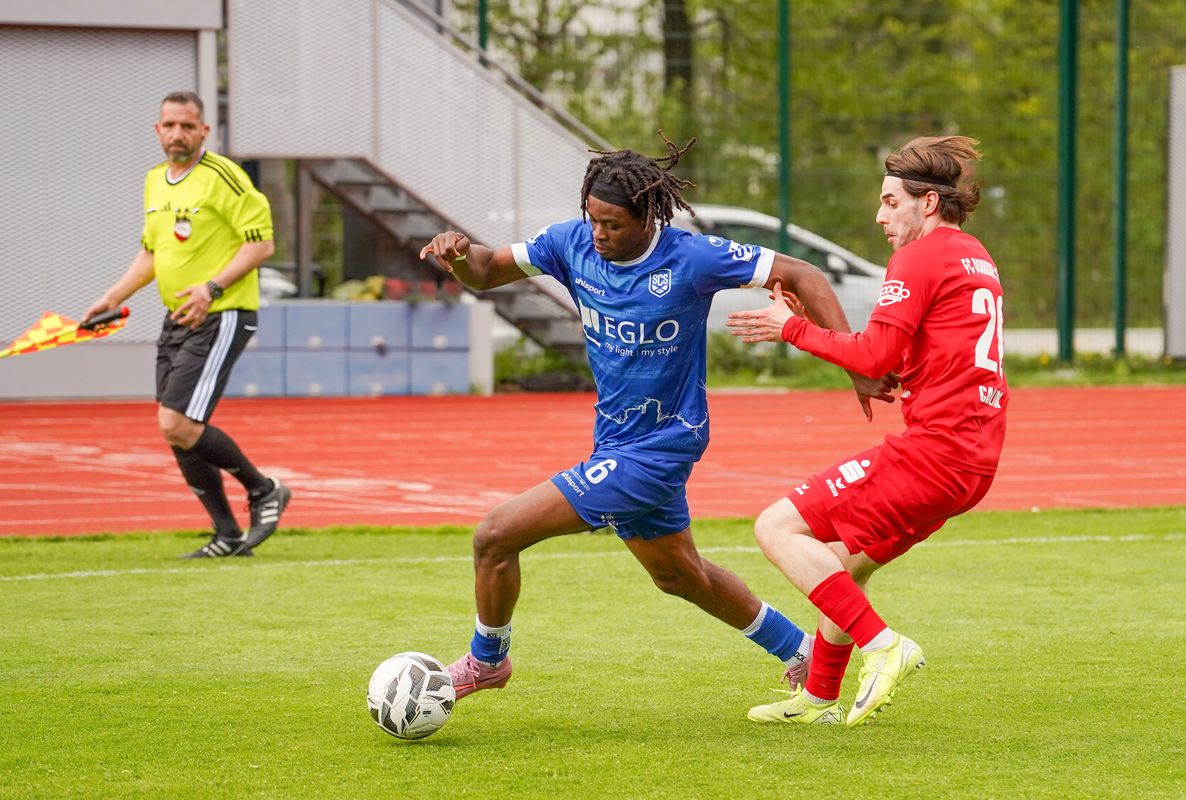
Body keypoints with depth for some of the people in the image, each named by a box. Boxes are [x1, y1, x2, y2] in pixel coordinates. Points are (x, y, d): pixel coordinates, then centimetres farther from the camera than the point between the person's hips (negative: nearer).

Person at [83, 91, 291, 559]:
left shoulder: (222, 177, -12)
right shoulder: (155, 181, 13)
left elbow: (261, 241, -14)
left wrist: (213, 288, -22)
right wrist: (113, 298, 14)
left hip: (221, 317, -8)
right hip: (177, 320, 8)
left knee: (178, 426, -15)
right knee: (176, 433, 6)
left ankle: (264, 491, 4)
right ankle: (228, 537, 16)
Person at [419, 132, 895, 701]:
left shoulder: (691, 257, -21)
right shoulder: (572, 243, -6)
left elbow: (802, 276, -14)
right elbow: (488, 271, 3)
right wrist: (458, 254, -21)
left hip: (656, 448, -8)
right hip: (618, 441, 8)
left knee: (496, 535, -12)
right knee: (679, 574, 27)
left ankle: (486, 660, 13)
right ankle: (800, 651, 45)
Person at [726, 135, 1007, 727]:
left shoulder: (920, 257, -7)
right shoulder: (976, 258, 22)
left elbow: (876, 356, -15)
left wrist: (793, 329, -2)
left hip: (930, 446, -10)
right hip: (975, 457, 10)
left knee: (777, 528, -9)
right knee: (847, 563, 25)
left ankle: (883, 646, -16)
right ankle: (819, 697, 34)